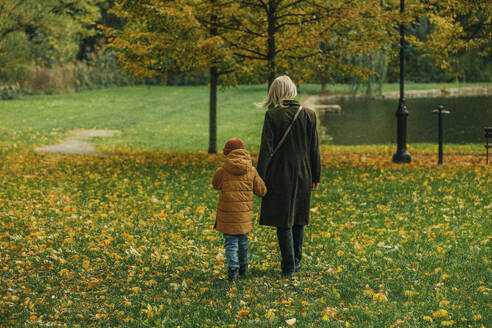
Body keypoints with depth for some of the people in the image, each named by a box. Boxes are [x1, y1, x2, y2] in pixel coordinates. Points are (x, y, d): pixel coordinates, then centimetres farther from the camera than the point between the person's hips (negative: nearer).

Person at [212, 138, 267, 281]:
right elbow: (262, 191, 4)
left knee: (231, 242, 2)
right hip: (244, 213, 3)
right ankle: (243, 267, 33)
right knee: (243, 239, 20)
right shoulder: (251, 170, -1)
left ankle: (233, 268, -14)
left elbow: (215, 184, 13)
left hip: (227, 213, -3)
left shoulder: (223, 170, -7)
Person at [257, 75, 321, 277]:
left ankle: (289, 265, 2)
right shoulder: (309, 115, -2)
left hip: (280, 175, -4)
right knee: (298, 218, 16)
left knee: (283, 220, 3)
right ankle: (296, 261, 25)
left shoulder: (273, 115, -12)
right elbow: (314, 149, 3)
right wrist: (316, 177, 12)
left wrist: (261, 178, -5)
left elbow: (266, 149, -11)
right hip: (302, 174, 4)